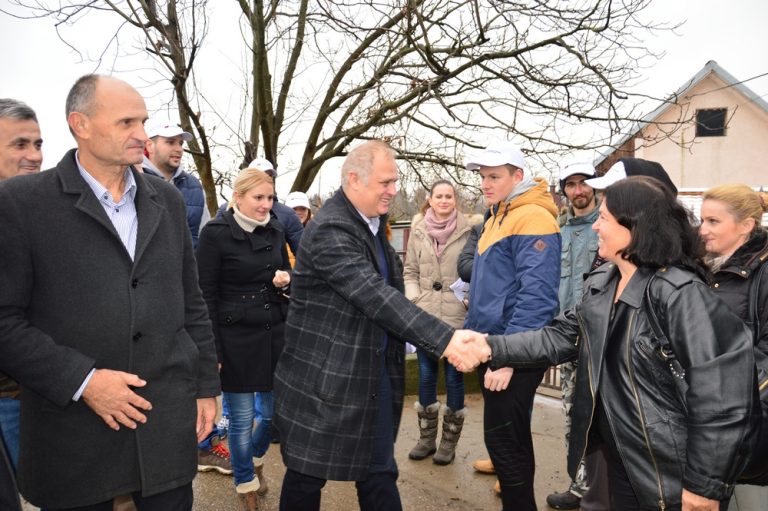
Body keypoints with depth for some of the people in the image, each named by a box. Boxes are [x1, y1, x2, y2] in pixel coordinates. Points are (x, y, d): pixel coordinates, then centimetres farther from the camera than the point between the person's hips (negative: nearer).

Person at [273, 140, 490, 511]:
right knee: (307, 476, 10)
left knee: (379, 473, 16)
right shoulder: (329, 231, -22)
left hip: (375, 371, 8)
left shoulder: (372, 222, 8)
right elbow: (376, 296, -32)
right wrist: (444, 339, -37)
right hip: (326, 378, -8)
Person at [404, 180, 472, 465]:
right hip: (424, 316, 3)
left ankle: (449, 441, 23)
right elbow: (410, 271, 10)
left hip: (456, 316, -2)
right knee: (426, 377, 12)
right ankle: (426, 438, 27)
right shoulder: (418, 231, 4)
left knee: (453, 377, 8)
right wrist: (413, 299, -2)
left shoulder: (467, 231, -3)